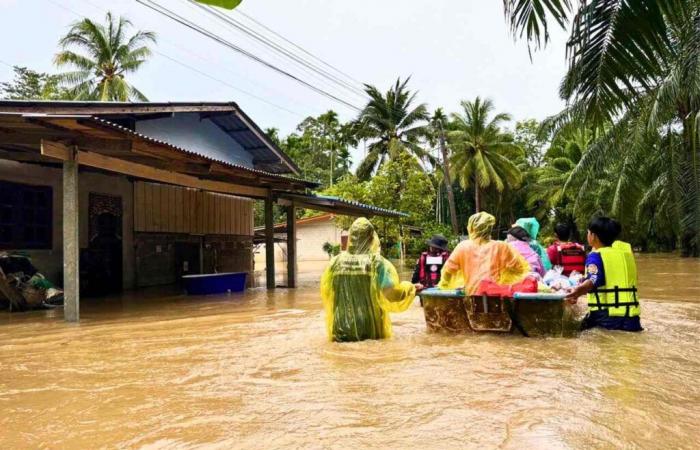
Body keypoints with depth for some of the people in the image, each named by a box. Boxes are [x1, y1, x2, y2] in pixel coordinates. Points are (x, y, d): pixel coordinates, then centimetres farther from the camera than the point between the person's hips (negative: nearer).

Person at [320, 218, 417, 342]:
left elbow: (326, 294, 7)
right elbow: (393, 293, -17)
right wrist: (409, 288, 3)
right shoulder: (378, 263, -11)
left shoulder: (335, 262, -2)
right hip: (370, 332, -2)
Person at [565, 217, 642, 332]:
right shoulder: (626, 249, 12)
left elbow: (594, 280, -28)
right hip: (631, 316, 6)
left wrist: (577, 292, -44)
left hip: (606, 316, -6)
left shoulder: (596, 255, -8)